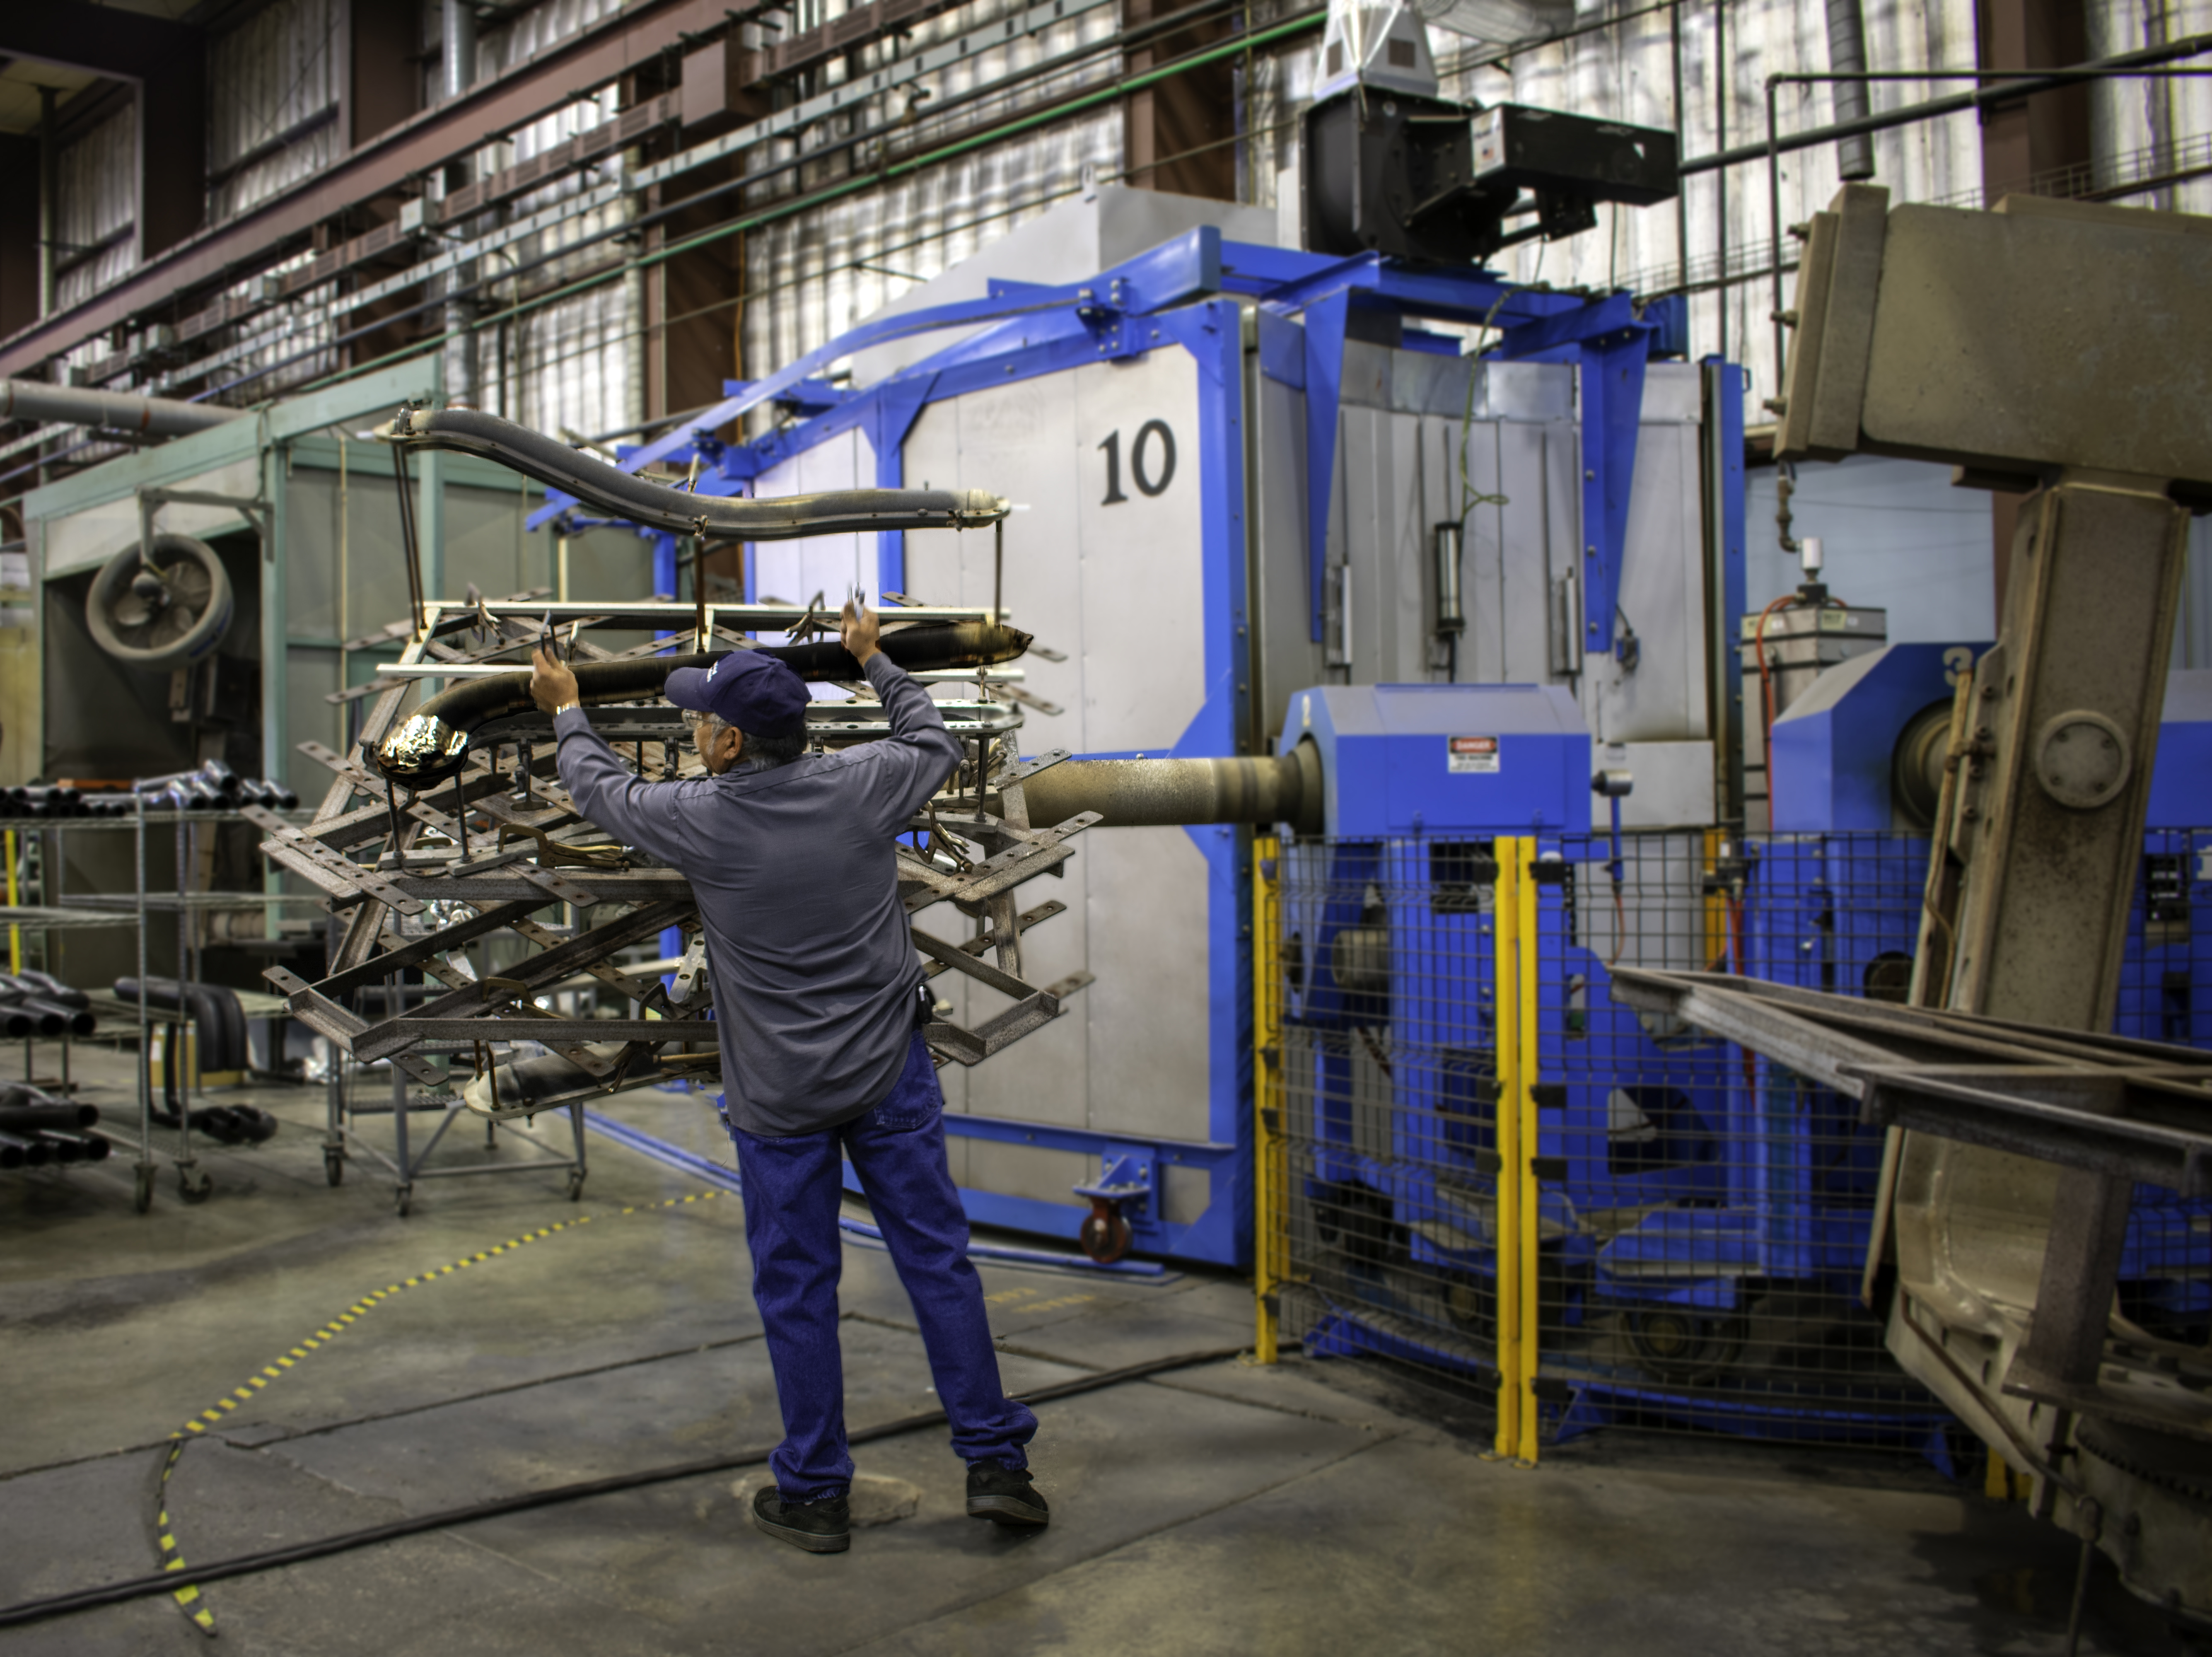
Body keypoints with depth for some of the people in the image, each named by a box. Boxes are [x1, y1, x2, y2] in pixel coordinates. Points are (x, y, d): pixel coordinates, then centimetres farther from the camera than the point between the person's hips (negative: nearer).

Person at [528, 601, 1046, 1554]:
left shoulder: (699, 821, -13)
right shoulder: (858, 787, -8)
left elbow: (601, 791, 9)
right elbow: (935, 746, 16)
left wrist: (567, 713, 28)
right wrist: (874, 663, 29)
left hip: (780, 1095, -2)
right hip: (890, 1076, 2)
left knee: (797, 1289, 9)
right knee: (937, 1259, 8)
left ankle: (813, 1494, 19)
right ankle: (995, 1463, 13)